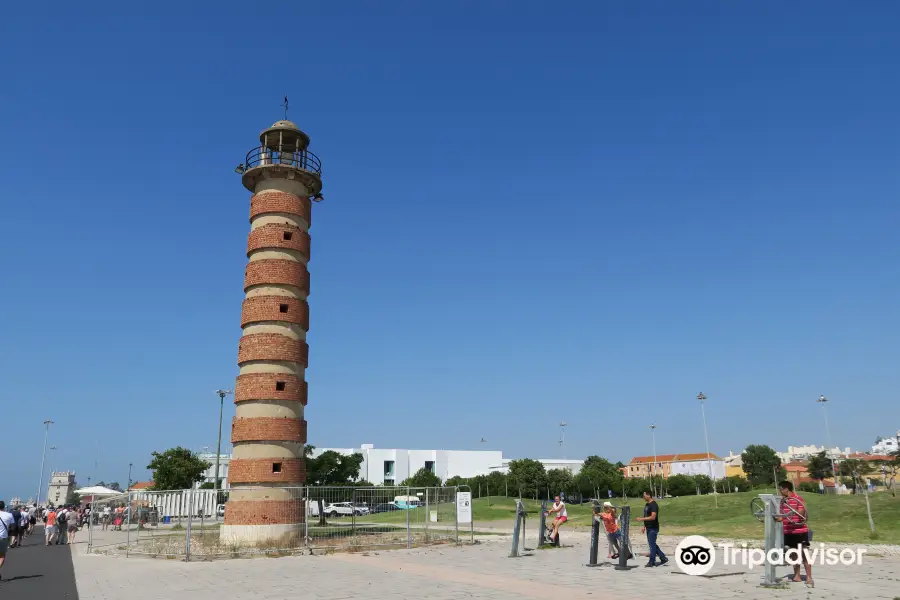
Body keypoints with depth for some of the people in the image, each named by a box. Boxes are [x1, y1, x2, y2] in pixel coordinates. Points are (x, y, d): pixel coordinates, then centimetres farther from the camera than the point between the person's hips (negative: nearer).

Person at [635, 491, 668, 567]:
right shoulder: (647, 504, 13)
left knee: (652, 544, -3)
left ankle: (651, 562, 6)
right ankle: (663, 558, 22)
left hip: (653, 528, -9)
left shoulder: (653, 505, -17)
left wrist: (642, 519, -23)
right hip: (648, 528, 9)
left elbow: (653, 517, -25)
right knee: (652, 544, 13)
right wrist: (644, 527, 18)